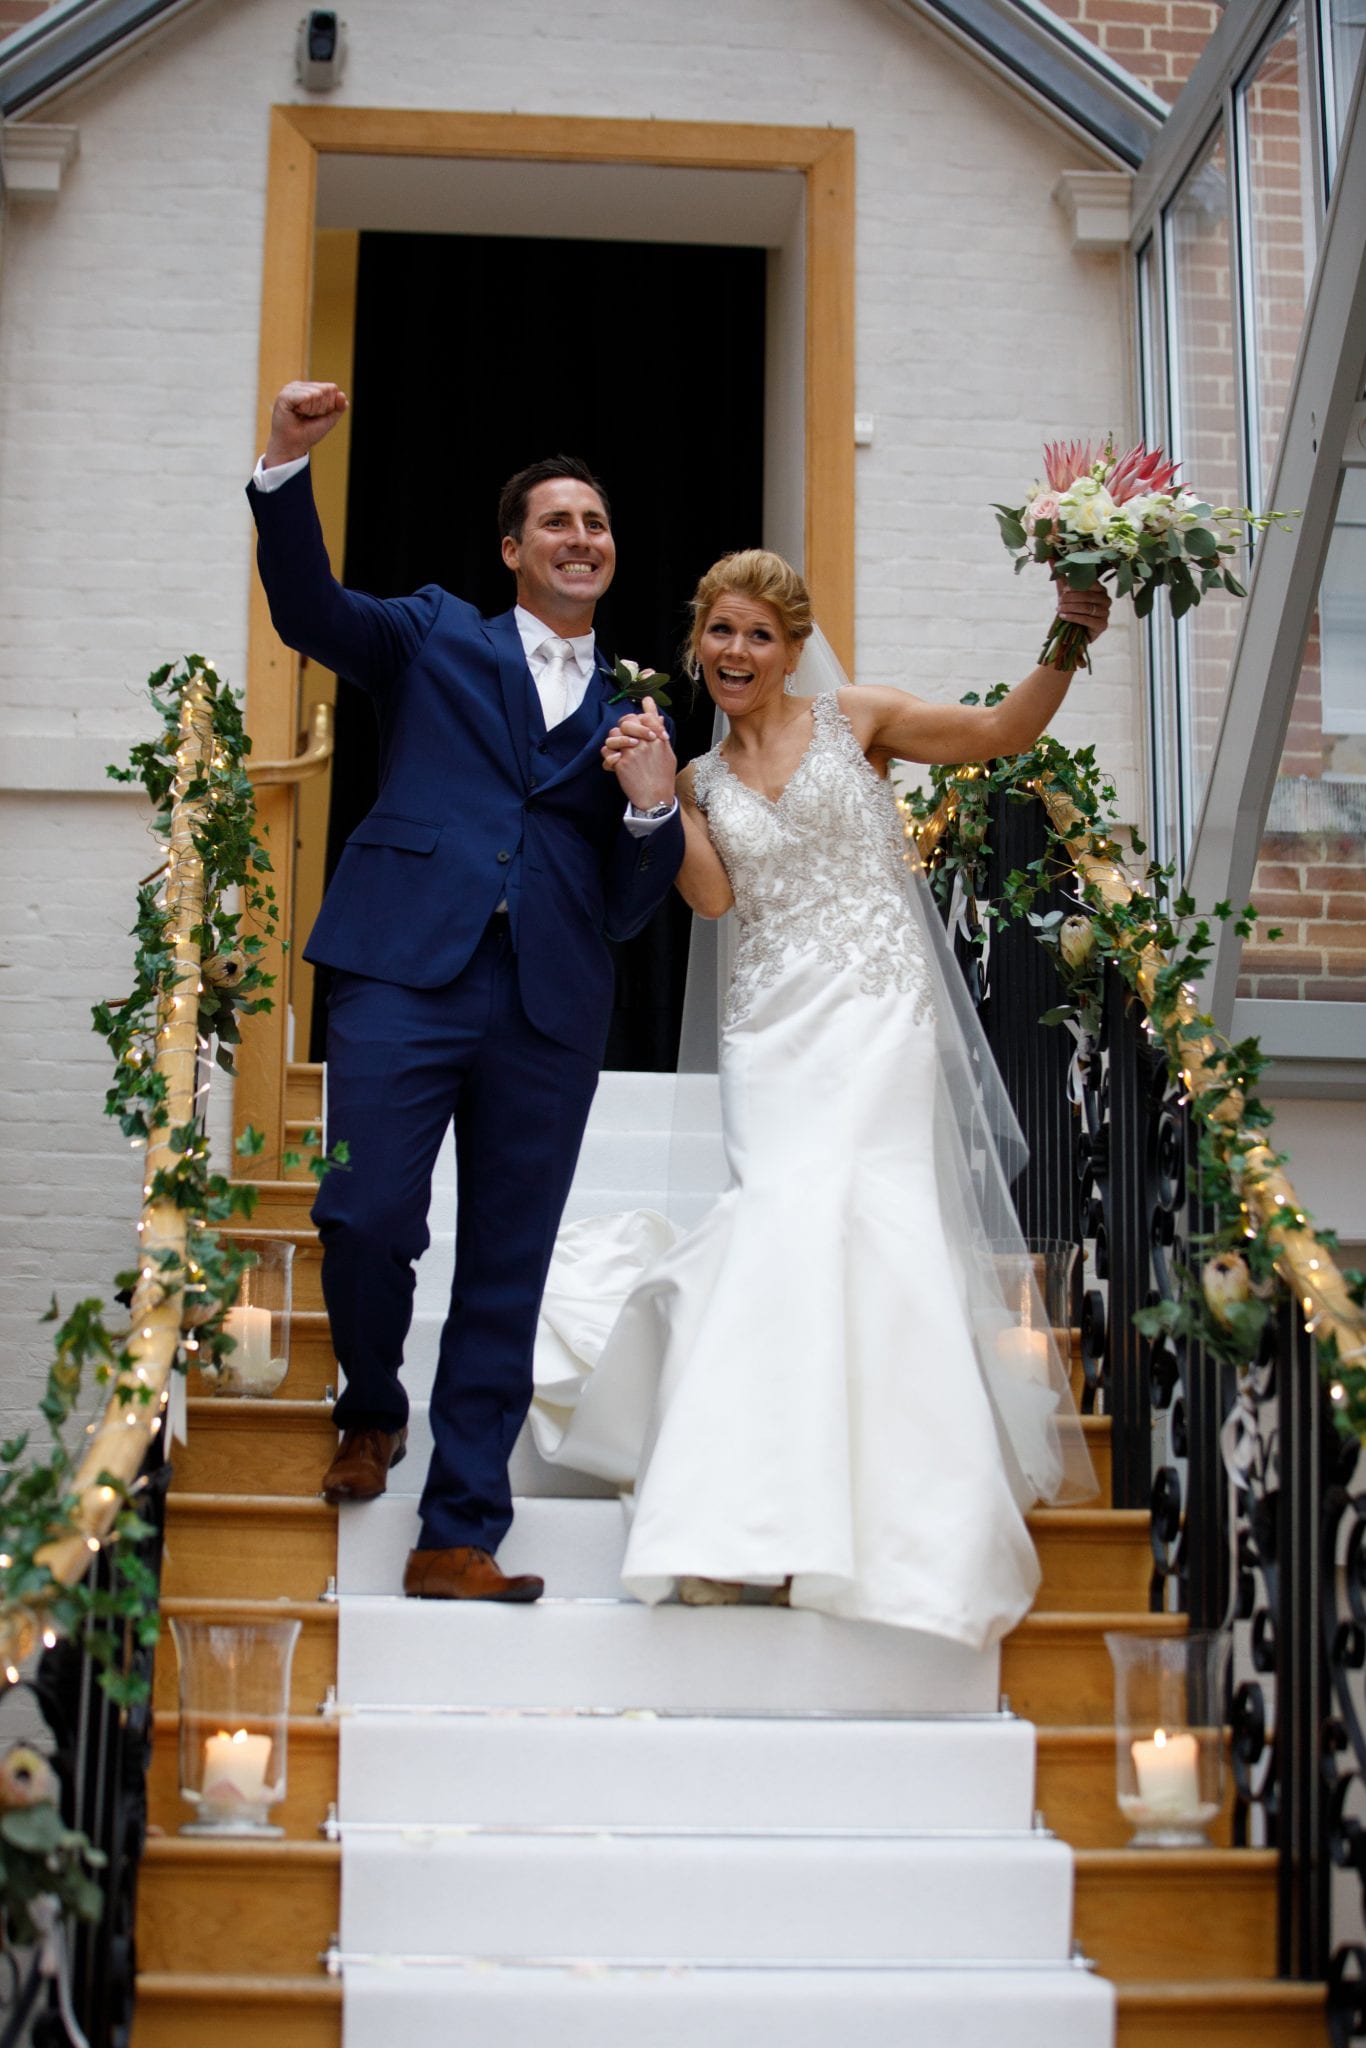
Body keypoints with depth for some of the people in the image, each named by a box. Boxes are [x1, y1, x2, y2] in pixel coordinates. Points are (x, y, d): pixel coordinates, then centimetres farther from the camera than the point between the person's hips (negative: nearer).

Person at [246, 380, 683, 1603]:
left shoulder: (632, 716, 22)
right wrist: (289, 467, -15)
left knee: (506, 1276, 2)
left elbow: (627, 908, 16)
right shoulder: (437, 637, 17)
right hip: (406, 967, -2)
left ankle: (460, 1537, 10)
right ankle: (373, 1415, 20)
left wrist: (653, 808, -3)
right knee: (367, 1220, -12)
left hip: (551, 1007, 3)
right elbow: (309, 610, -1)